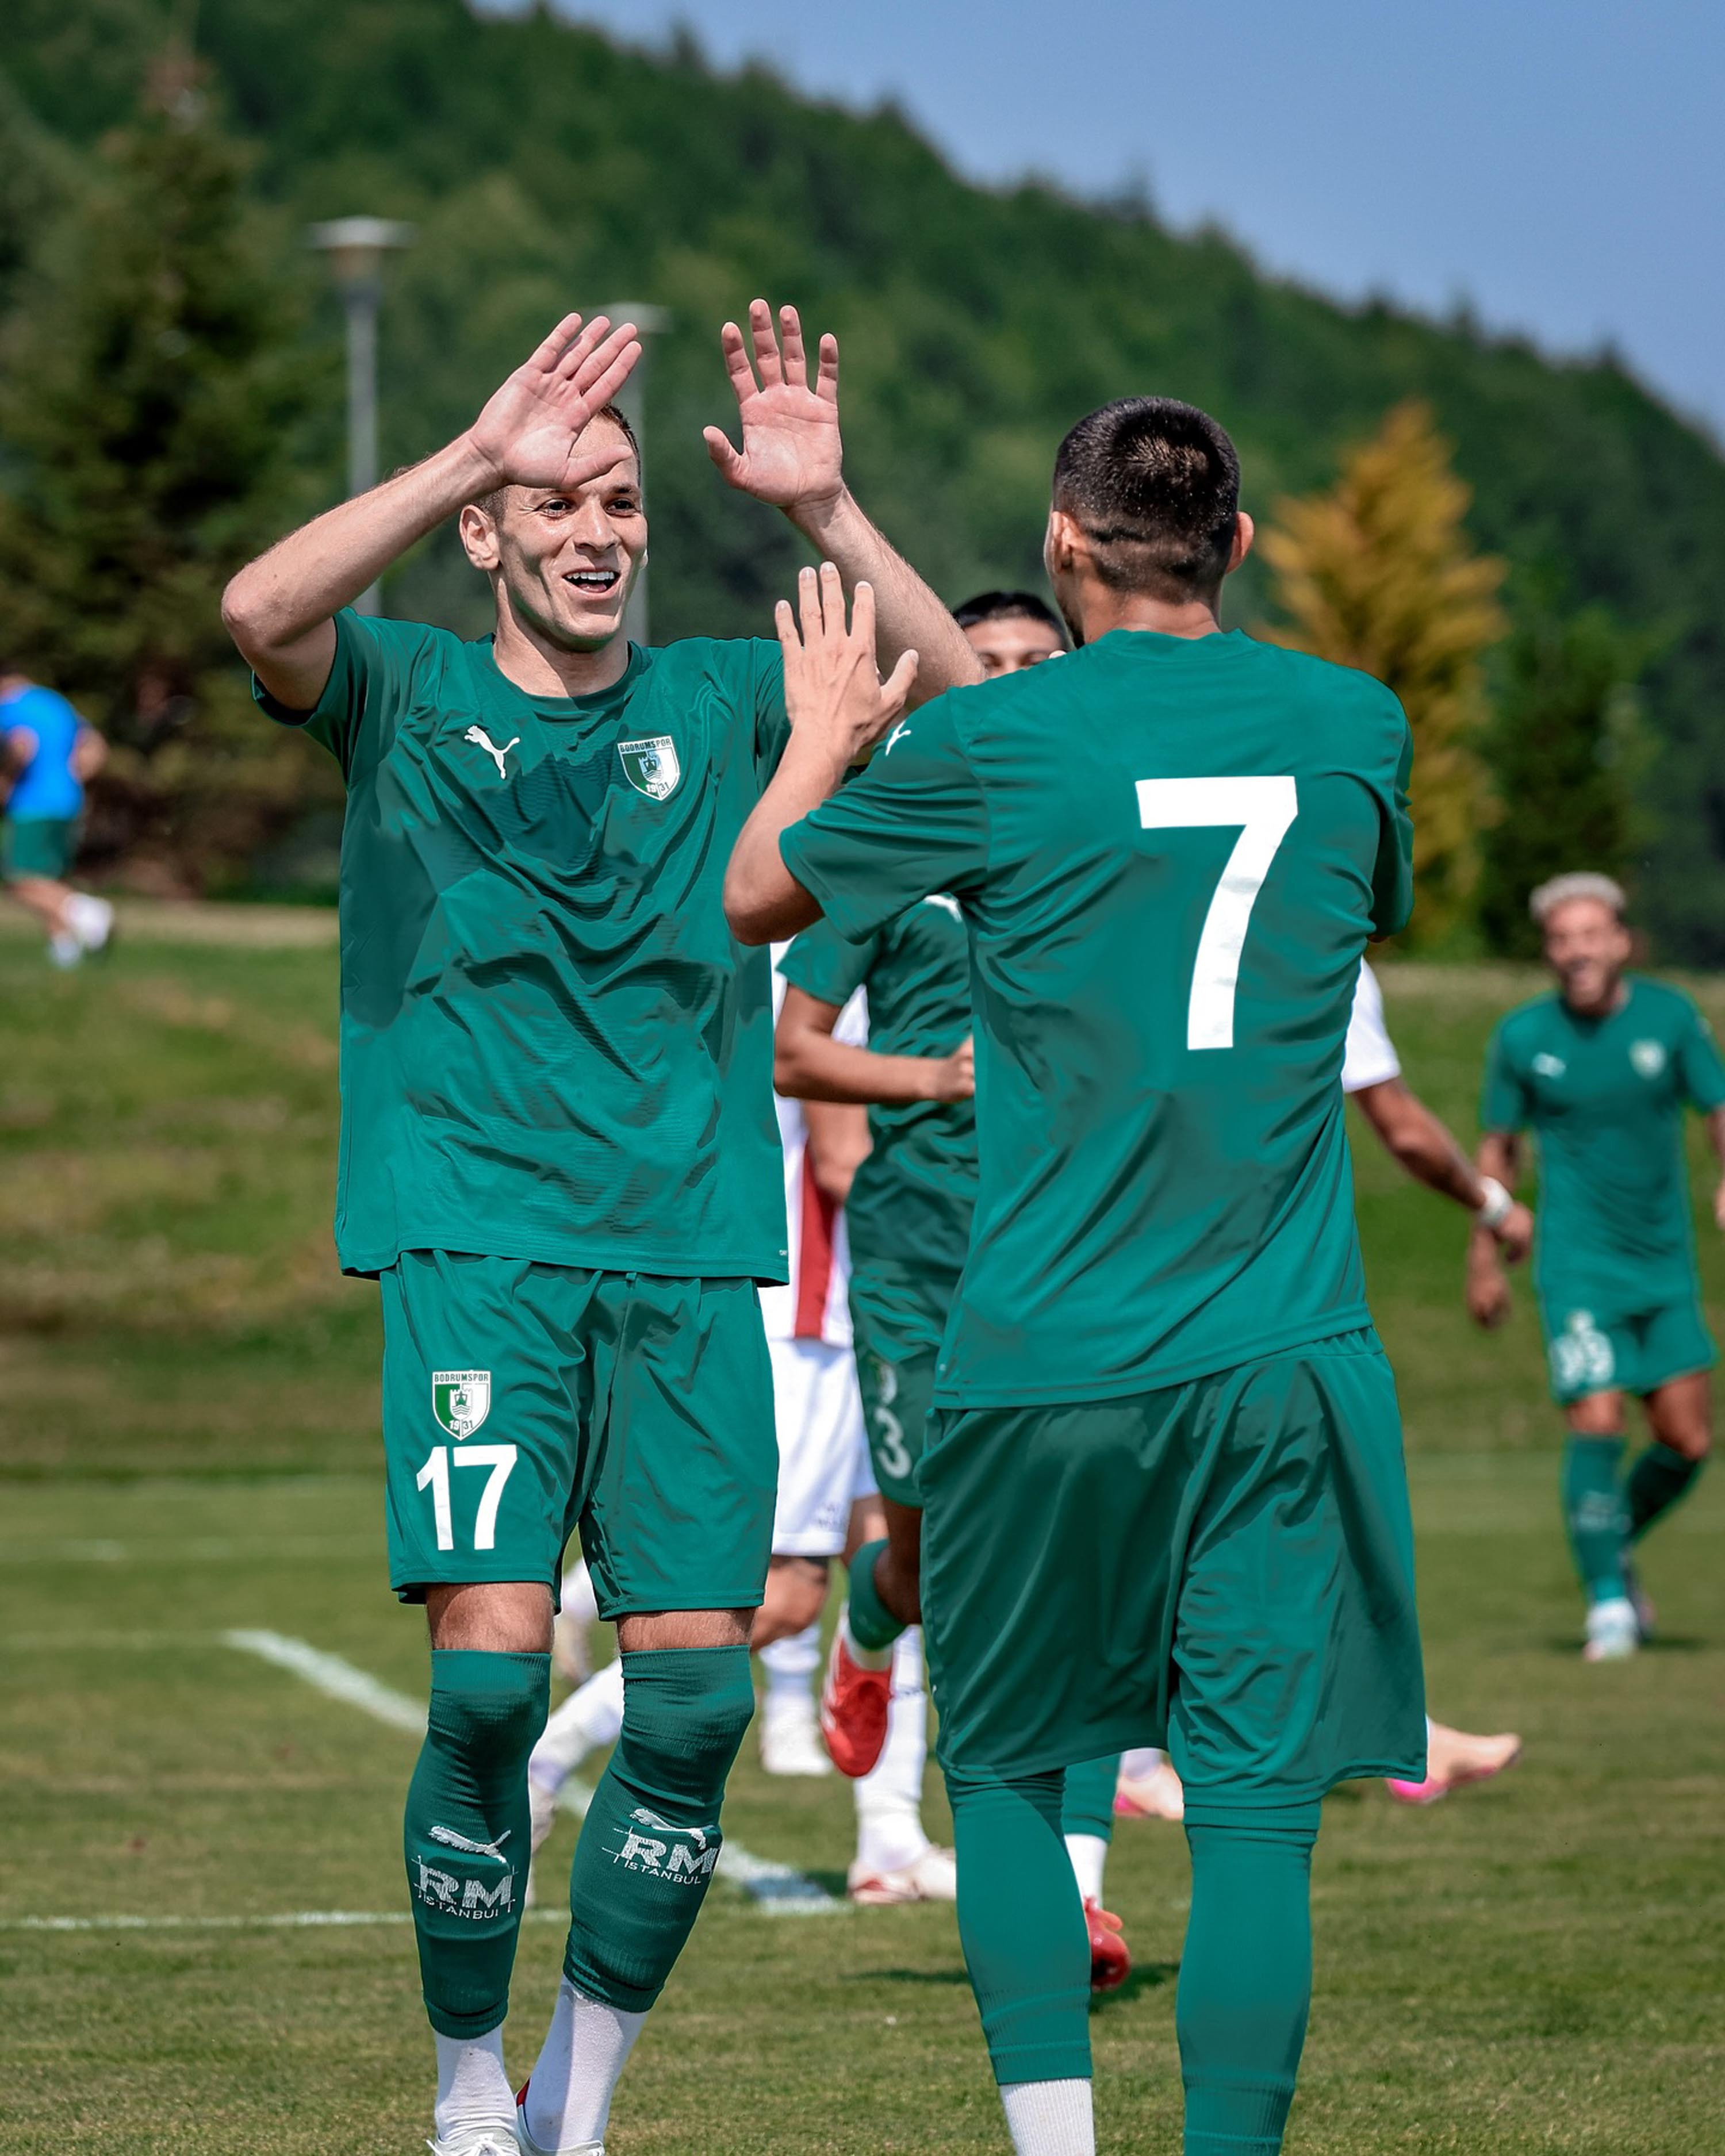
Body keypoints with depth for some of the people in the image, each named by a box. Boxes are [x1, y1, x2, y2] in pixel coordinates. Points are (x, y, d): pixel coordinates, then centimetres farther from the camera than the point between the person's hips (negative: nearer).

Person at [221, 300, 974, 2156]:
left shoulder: (719, 702, 12)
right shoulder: (406, 695, 6)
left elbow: (959, 695, -1)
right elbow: (261, 612, -15)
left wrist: (823, 512, -14)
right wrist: (479, 452, -22)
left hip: (691, 1258, 3)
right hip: (475, 1251, -3)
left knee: (696, 1692, -3)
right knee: (491, 1671, -14)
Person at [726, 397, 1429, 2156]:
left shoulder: (991, 742, -5)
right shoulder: (1353, 726, 5)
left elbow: (755, 897, 11)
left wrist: (823, 736, 30)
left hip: (1048, 1359, -1)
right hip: (1285, 1354, 2)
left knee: (1005, 1769, 14)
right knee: (1253, 1806, 0)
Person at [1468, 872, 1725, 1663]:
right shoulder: (1522, 1037, -3)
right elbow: (1499, 1146, 9)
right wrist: (1484, 1255, 8)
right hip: (1579, 1264, -3)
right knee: (1597, 1423, -16)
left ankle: (1615, 1546, 29)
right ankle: (1608, 1599, -1)